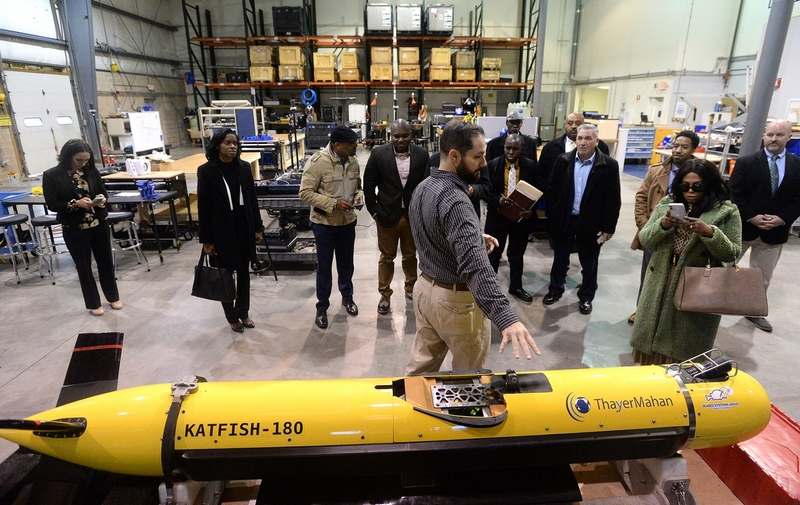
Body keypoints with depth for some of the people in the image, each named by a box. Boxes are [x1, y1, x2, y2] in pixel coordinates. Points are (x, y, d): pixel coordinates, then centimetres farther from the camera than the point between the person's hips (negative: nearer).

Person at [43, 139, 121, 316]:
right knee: (84, 266, 9)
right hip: (74, 229, -3)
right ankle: (93, 303, 23)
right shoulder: (51, 176, -8)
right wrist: (76, 204, -24)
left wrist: (102, 199, -14)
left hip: (99, 225, 3)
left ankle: (113, 296, 31)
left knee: (106, 261, 14)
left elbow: (104, 192, 9)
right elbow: (52, 204, -10)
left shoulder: (91, 171, 1)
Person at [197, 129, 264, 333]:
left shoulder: (244, 167, 0)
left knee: (244, 272, 14)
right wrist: (206, 239, -8)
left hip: (244, 228, 3)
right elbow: (203, 207, -8)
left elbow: (252, 199, 6)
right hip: (221, 231, -3)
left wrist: (258, 227, 6)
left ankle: (243, 312, 32)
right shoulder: (206, 171, -10)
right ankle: (232, 317, 27)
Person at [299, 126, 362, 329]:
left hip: (348, 221, 5)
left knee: (346, 263, 19)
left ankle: (347, 297, 40)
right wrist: (333, 203, -25)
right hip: (324, 223, -5)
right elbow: (305, 193, -18)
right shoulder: (317, 162, -19)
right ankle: (322, 307, 24)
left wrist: (359, 196, -8)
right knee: (324, 267, 7)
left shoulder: (353, 161, -1)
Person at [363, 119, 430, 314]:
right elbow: (369, 185, -3)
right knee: (386, 257, 10)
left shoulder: (421, 155, -4)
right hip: (387, 215, -1)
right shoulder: (379, 154, -7)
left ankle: (411, 287, 37)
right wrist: (375, 211, -4)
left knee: (411, 255, 17)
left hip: (413, 215, 2)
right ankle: (385, 294, 24)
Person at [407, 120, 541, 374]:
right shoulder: (454, 201, -28)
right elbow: (474, 265, -41)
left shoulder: (423, 187, 2)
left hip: (424, 287, 8)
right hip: (454, 299, -8)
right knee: (468, 376, 16)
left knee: (422, 364, 20)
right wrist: (506, 317, -49)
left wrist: (474, 237, 16)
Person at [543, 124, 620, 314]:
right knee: (560, 259, 17)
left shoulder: (609, 165, -10)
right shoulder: (563, 161, -3)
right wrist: (552, 217, -3)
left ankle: (586, 297, 32)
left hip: (591, 224, -2)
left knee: (589, 264, 14)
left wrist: (608, 227, -10)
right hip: (563, 221, 2)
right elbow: (551, 190, 1)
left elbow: (613, 199, -8)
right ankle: (555, 290, 36)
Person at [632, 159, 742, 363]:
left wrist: (709, 233, -23)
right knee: (653, 340, 13)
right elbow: (644, 240, 1)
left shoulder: (726, 211, -3)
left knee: (686, 351, 8)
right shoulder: (666, 203, 4)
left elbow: (732, 253, -7)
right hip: (660, 286, 3)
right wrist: (663, 225, -18)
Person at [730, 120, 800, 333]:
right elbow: (735, 194, -9)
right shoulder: (746, 162, -6)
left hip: (775, 231, 3)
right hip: (743, 227, -3)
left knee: (762, 277, 15)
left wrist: (782, 219, -13)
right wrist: (752, 217, -16)